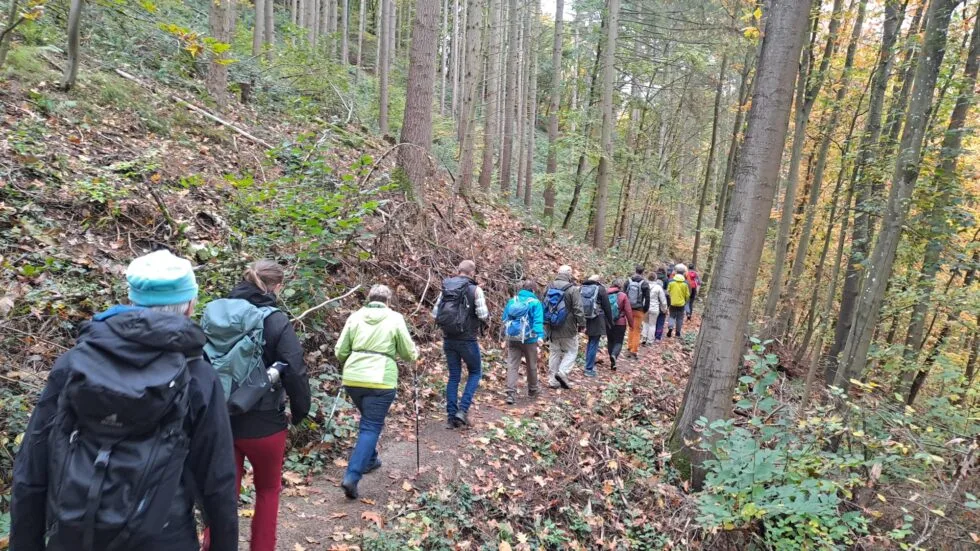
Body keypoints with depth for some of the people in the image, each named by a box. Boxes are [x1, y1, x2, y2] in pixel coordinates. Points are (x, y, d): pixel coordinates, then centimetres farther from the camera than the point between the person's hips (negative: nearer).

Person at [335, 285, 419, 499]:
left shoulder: (355, 316, 8)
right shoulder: (395, 318, 1)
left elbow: (339, 352, 8)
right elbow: (408, 353, 5)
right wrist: (415, 352, 28)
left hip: (352, 379, 4)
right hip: (380, 381, -4)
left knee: (368, 421, 26)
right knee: (371, 427, 2)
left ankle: (369, 460, 39)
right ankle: (352, 476, -9)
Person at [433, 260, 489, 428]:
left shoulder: (446, 288, 4)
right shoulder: (475, 289, -10)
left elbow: (435, 314, 4)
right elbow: (483, 315, -15)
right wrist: (486, 314, 7)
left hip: (448, 340, 4)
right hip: (467, 340, -4)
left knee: (454, 376, 14)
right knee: (475, 372, 16)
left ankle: (452, 416, 15)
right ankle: (463, 409, 3)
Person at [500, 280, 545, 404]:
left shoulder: (512, 301, 8)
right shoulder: (535, 302, -6)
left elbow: (505, 320, 13)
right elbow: (538, 321, -20)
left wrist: (504, 339, 21)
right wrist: (540, 336, -30)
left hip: (512, 338, 3)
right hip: (529, 339, -3)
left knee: (512, 366, 2)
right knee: (531, 366, 16)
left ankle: (511, 393, -10)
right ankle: (532, 390, 33)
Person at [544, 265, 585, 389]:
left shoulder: (549, 287, 7)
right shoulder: (572, 289, -13)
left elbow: (544, 306, 15)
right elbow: (578, 309, -15)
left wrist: (546, 323, 24)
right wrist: (582, 323, -4)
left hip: (553, 327, 6)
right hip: (567, 328, -6)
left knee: (554, 352, 13)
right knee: (571, 351, 7)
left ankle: (552, 379, 14)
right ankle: (563, 372, -10)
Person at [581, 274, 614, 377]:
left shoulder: (582, 288, 7)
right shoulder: (600, 289, -7)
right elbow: (607, 308, -7)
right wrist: (610, 322, 3)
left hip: (586, 320, 5)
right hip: (597, 321, -5)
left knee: (590, 342, 20)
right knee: (594, 344, 0)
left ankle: (590, 365, 25)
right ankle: (589, 369, 2)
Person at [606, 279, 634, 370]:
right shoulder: (623, 296, -10)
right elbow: (628, 311, -9)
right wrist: (631, 323, 3)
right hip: (620, 323, -4)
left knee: (611, 341, 15)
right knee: (618, 342, 3)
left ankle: (612, 362, 20)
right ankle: (614, 355, -26)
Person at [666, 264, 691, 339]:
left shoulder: (671, 281, -9)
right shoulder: (685, 283, -8)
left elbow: (668, 292, -3)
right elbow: (687, 294, -2)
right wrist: (686, 301, 17)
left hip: (673, 303, 0)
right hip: (681, 303, 0)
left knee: (672, 316, 14)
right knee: (680, 318, 11)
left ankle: (671, 328, -9)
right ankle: (678, 332, 16)